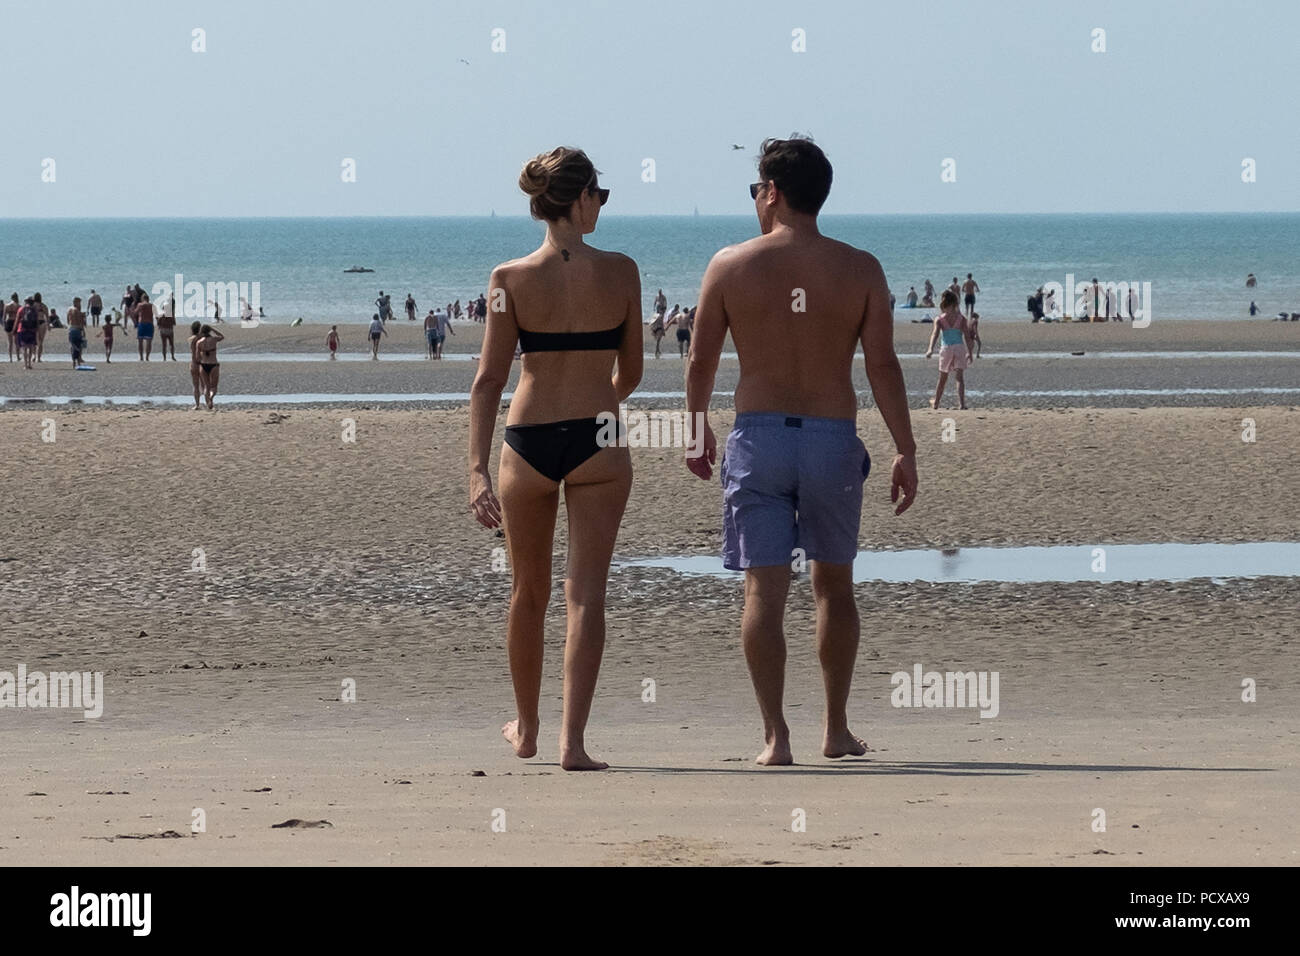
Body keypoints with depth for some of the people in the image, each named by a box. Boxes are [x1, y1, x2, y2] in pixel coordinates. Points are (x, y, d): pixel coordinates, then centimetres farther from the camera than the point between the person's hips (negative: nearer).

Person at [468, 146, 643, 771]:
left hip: (528, 441, 1)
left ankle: (526, 730, 33)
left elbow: (490, 378, -8)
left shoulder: (511, 279, -4)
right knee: (586, 592, -2)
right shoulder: (620, 272, -4)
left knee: (528, 593, 17)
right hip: (597, 440, -1)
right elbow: (630, 372, 6)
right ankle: (573, 739, -13)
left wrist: (478, 468, -10)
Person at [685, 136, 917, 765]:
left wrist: (697, 432, 19)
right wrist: (905, 451, -2)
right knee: (834, 584, 17)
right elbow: (883, 366, -5)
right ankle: (837, 730, 20)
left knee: (764, 589, 1)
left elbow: (701, 361, 4)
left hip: (758, 434, -1)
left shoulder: (730, 266, -1)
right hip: (833, 437, 1)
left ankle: (775, 736, -6)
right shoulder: (859, 270, 0)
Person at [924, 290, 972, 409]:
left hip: (946, 349, 1)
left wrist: (930, 349, -24)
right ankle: (961, 402, -21)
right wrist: (969, 352, 4)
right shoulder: (961, 318, 2)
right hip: (959, 348, -1)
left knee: (942, 378, 17)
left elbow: (935, 333, -13)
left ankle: (935, 402, 31)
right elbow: (967, 336, -1)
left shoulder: (939, 319, 1)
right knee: (960, 377, -3)